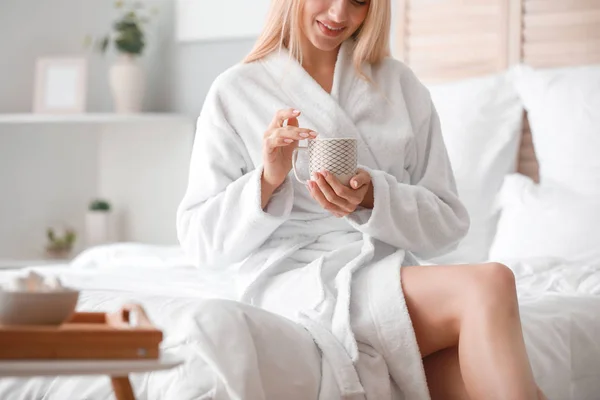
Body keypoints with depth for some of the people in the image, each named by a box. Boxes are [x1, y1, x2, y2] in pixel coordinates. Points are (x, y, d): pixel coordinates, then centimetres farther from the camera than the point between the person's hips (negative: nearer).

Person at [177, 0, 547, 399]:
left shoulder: (398, 83, 14)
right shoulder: (235, 92, 7)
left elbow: (449, 223, 9)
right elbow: (201, 238, 3)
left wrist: (374, 198, -10)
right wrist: (267, 181, -14)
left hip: (390, 274, 3)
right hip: (294, 284, -3)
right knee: (489, 286, -26)